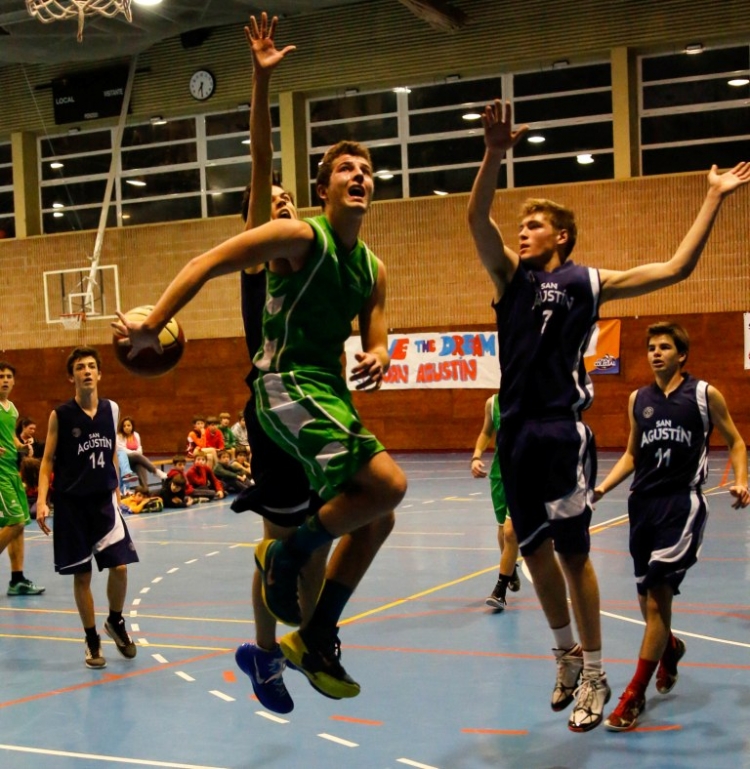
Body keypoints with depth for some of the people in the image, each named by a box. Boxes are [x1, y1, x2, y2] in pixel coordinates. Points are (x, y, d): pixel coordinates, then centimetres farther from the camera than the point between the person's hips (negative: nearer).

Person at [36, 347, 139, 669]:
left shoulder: (112, 409, 2)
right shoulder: (60, 415, -7)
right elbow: (48, 460, -4)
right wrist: (42, 500, -14)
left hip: (104, 500, 2)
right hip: (71, 503, -2)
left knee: (119, 567, -5)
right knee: (82, 576, 4)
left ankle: (115, 621, 22)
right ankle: (92, 640, 19)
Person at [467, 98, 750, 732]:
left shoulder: (588, 282, 3)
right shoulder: (510, 275, 11)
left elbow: (675, 269, 1)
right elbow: (477, 218, -4)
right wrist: (495, 154, -18)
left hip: (564, 432, -4)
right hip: (516, 431, 4)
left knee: (573, 553, 0)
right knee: (534, 550, 11)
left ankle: (593, 673, 12)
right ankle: (568, 655, 29)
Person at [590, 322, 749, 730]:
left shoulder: (705, 394, 0)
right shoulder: (638, 399, 11)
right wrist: (602, 488, 6)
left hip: (683, 502, -5)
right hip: (643, 502, 5)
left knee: (658, 597, -10)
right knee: (647, 600, 12)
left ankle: (635, 695, -1)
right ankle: (670, 649, 46)